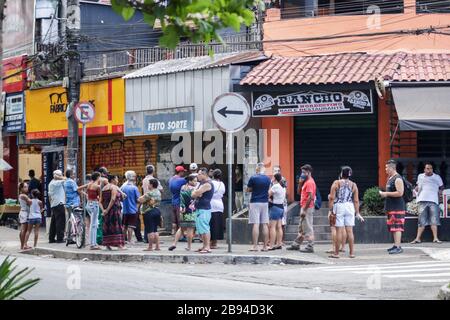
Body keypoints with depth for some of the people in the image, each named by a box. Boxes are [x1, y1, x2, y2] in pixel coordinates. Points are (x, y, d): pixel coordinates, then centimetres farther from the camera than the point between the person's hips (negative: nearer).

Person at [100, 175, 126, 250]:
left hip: (106, 210, 7)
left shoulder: (103, 188, 16)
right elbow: (113, 199, -19)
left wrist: (103, 210, 1)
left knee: (107, 226, 9)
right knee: (116, 226, -6)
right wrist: (108, 209, -18)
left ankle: (107, 244, 7)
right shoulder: (114, 187, -6)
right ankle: (119, 244, -10)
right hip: (114, 209, -7)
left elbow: (100, 201, 10)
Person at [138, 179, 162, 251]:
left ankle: (150, 247, -3)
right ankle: (157, 246, 11)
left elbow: (140, 200, -17)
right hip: (157, 210, 9)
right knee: (155, 230, 13)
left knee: (150, 230, -5)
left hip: (149, 212, -9)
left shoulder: (150, 193, -16)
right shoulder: (158, 192, 11)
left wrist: (142, 197, 3)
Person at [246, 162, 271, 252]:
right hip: (265, 202, 4)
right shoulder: (268, 179, 5)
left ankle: (255, 245, -11)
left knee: (255, 224, -7)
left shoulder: (253, 178, -8)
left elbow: (248, 190, 1)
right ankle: (265, 246, 5)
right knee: (265, 224, 5)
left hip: (255, 202, -4)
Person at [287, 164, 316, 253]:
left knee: (308, 229, -7)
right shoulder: (306, 182, 16)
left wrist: (304, 210, -22)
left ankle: (310, 247, -5)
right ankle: (296, 245, 23)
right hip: (304, 207, 11)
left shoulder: (310, 182, -16)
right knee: (301, 228, 16)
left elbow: (310, 197, -22)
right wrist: (300, 183, 7)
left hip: (307, 208, -11)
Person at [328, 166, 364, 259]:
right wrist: (357, 213, 9)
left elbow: (332, 198, -7)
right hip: (350, 207, 3)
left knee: (339, 230, -2)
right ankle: (352, 252, 7)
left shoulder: (336, 183, -1)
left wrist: (330, 210, -5)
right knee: (349, 230, 6)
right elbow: (356, 200, 4)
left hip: (339, 207, -3)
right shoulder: (353, 185, 6)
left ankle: (336, 253, 2)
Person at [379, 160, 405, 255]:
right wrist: (383, 193, 12)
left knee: (396, 227, -12)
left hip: (397, 207, -10)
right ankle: (396, 245, 18)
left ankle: (398, 247, -14)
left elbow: (400, 193, -22)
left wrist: (386, 194, -18)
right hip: (391, 207, 10)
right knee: (393, 227, 12)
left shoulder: (397, 179, -14)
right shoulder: (390, 178, 18)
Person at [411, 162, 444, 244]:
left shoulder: (437, 177, 10)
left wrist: (439, 192, 5)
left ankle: (435, 238, -8)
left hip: (433, 201, -1)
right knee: (421, 221, 0)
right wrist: (417, 188, 11)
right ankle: (418, 238, 0)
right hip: (422, 200, 1)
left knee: (434, 220, -7)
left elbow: (441, 187, 21)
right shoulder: (420, 176, 15)